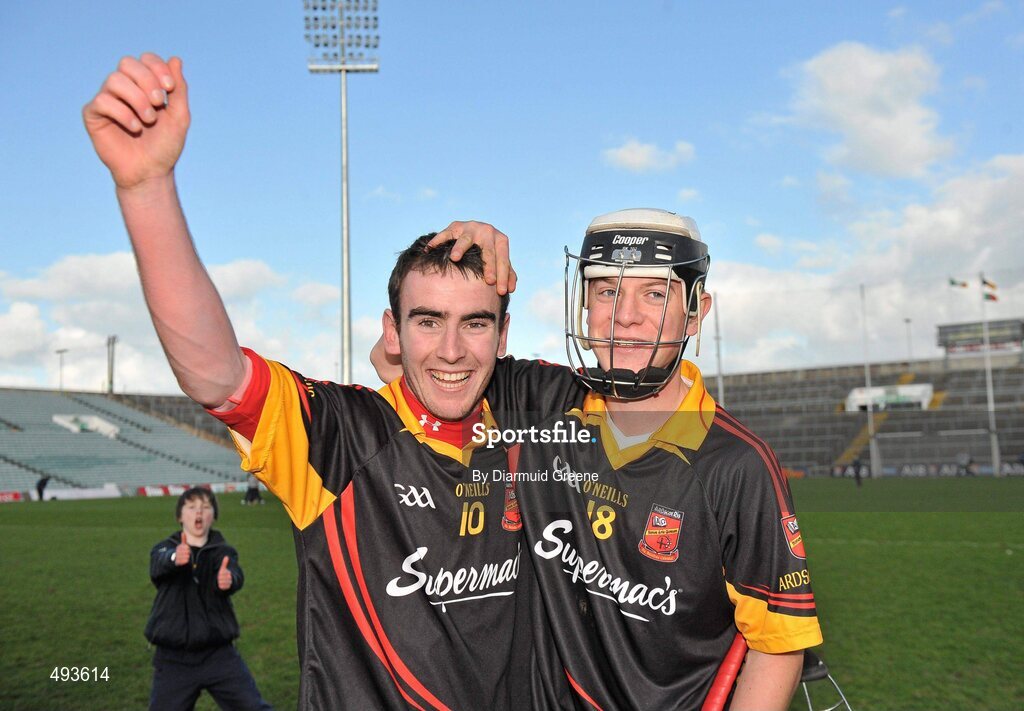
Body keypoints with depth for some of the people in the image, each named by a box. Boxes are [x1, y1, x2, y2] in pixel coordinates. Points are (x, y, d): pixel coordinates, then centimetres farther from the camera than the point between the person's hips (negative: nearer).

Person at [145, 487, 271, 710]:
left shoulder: (222, 551, 1)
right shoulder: (165, 549, 2)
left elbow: (235, 576, -22)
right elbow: (158, 565, -23)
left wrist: (228, 580, -48)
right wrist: (175, 558, -48)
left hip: (218, 654, 0)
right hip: (173, 658, 0)